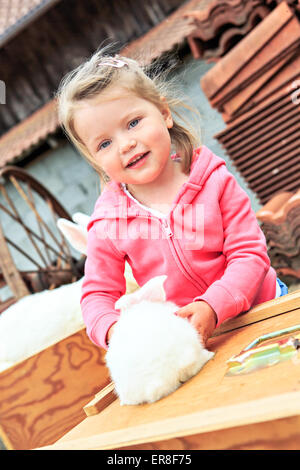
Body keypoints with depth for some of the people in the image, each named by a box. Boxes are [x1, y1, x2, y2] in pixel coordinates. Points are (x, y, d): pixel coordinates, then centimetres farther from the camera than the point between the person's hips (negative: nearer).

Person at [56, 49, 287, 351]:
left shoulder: (213, 180, -10)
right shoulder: (107, 224, -7)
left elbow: (250, 254, -12)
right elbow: (97, 294, -1)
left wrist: (212, 306, -28)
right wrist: (112, 329, -23)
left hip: (257, 308, -2)